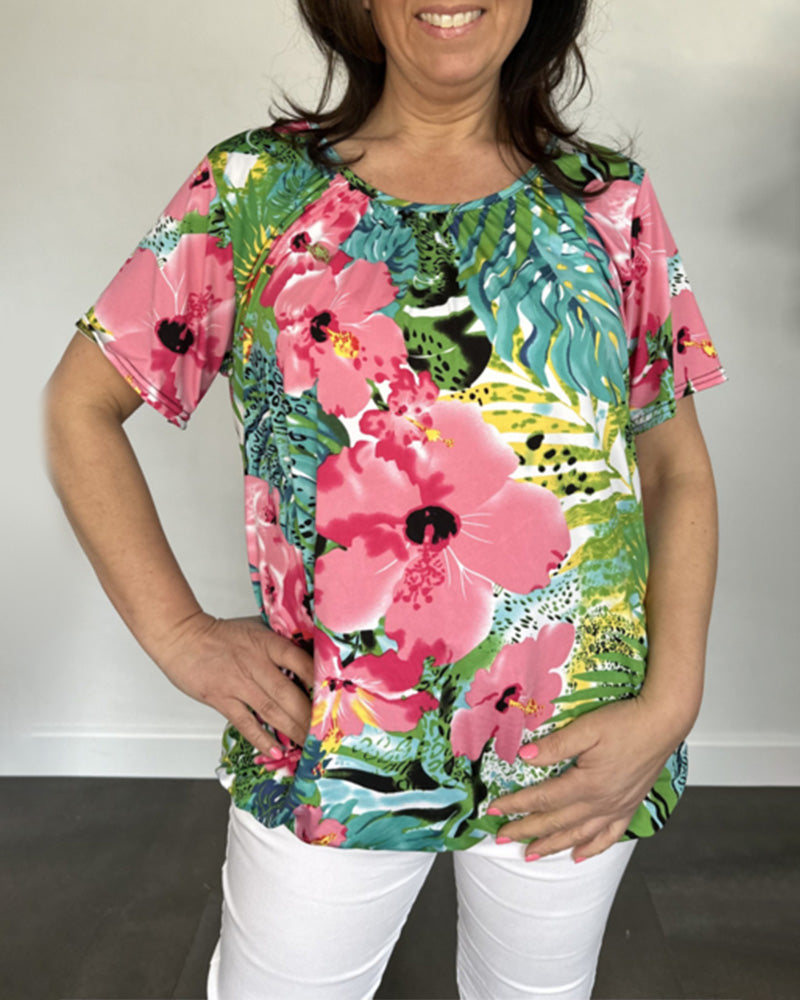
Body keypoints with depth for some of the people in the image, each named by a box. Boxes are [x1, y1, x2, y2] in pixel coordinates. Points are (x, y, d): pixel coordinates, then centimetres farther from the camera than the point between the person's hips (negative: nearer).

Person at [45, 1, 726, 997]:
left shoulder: (610, 198, 1)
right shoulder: (254, 186, -4)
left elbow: (676, 468, 2)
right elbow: (80, 405, 1)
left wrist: (669, 706, -8)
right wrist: (177, 633, -8)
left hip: (582, 766, 2)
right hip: (327, 760, -1)